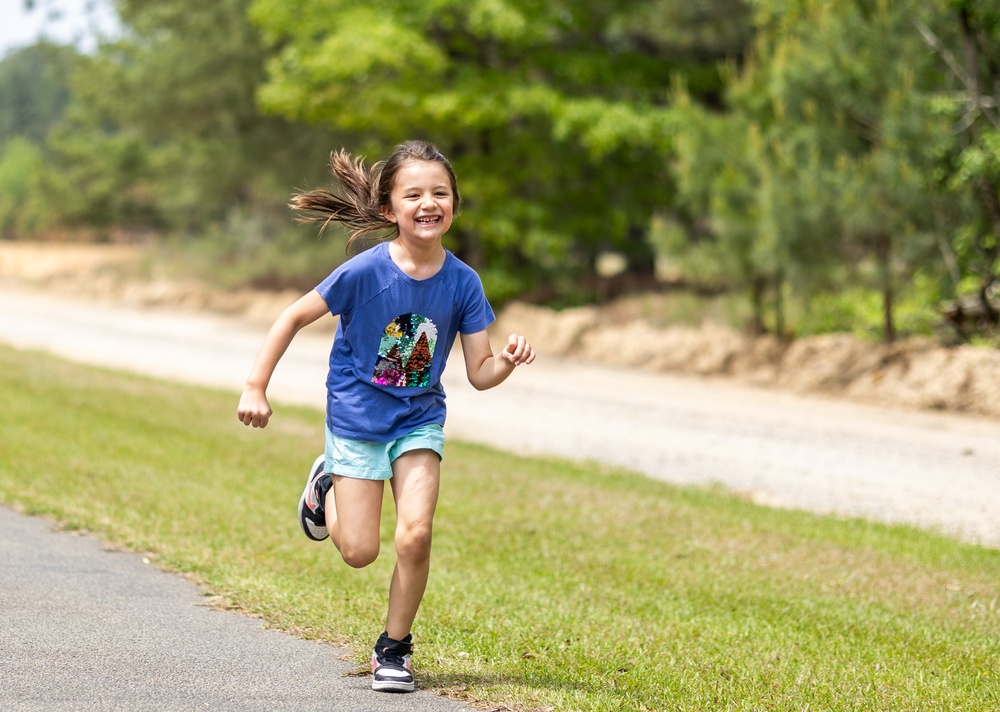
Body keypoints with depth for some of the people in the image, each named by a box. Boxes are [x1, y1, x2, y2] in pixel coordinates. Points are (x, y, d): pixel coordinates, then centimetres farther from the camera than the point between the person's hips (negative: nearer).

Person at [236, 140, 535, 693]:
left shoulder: (462, 283, -12)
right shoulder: (365, 271, -20)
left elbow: (480, 374, -7)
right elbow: (294, 318, -10)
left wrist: (508, 361, -29)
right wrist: (255, 388, -12)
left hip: (419, 420, 2)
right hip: (357, 418, -2)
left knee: (415, 534, -15)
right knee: (359, 552, -1)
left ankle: (393, 648, 7)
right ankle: (328, 485, 33)